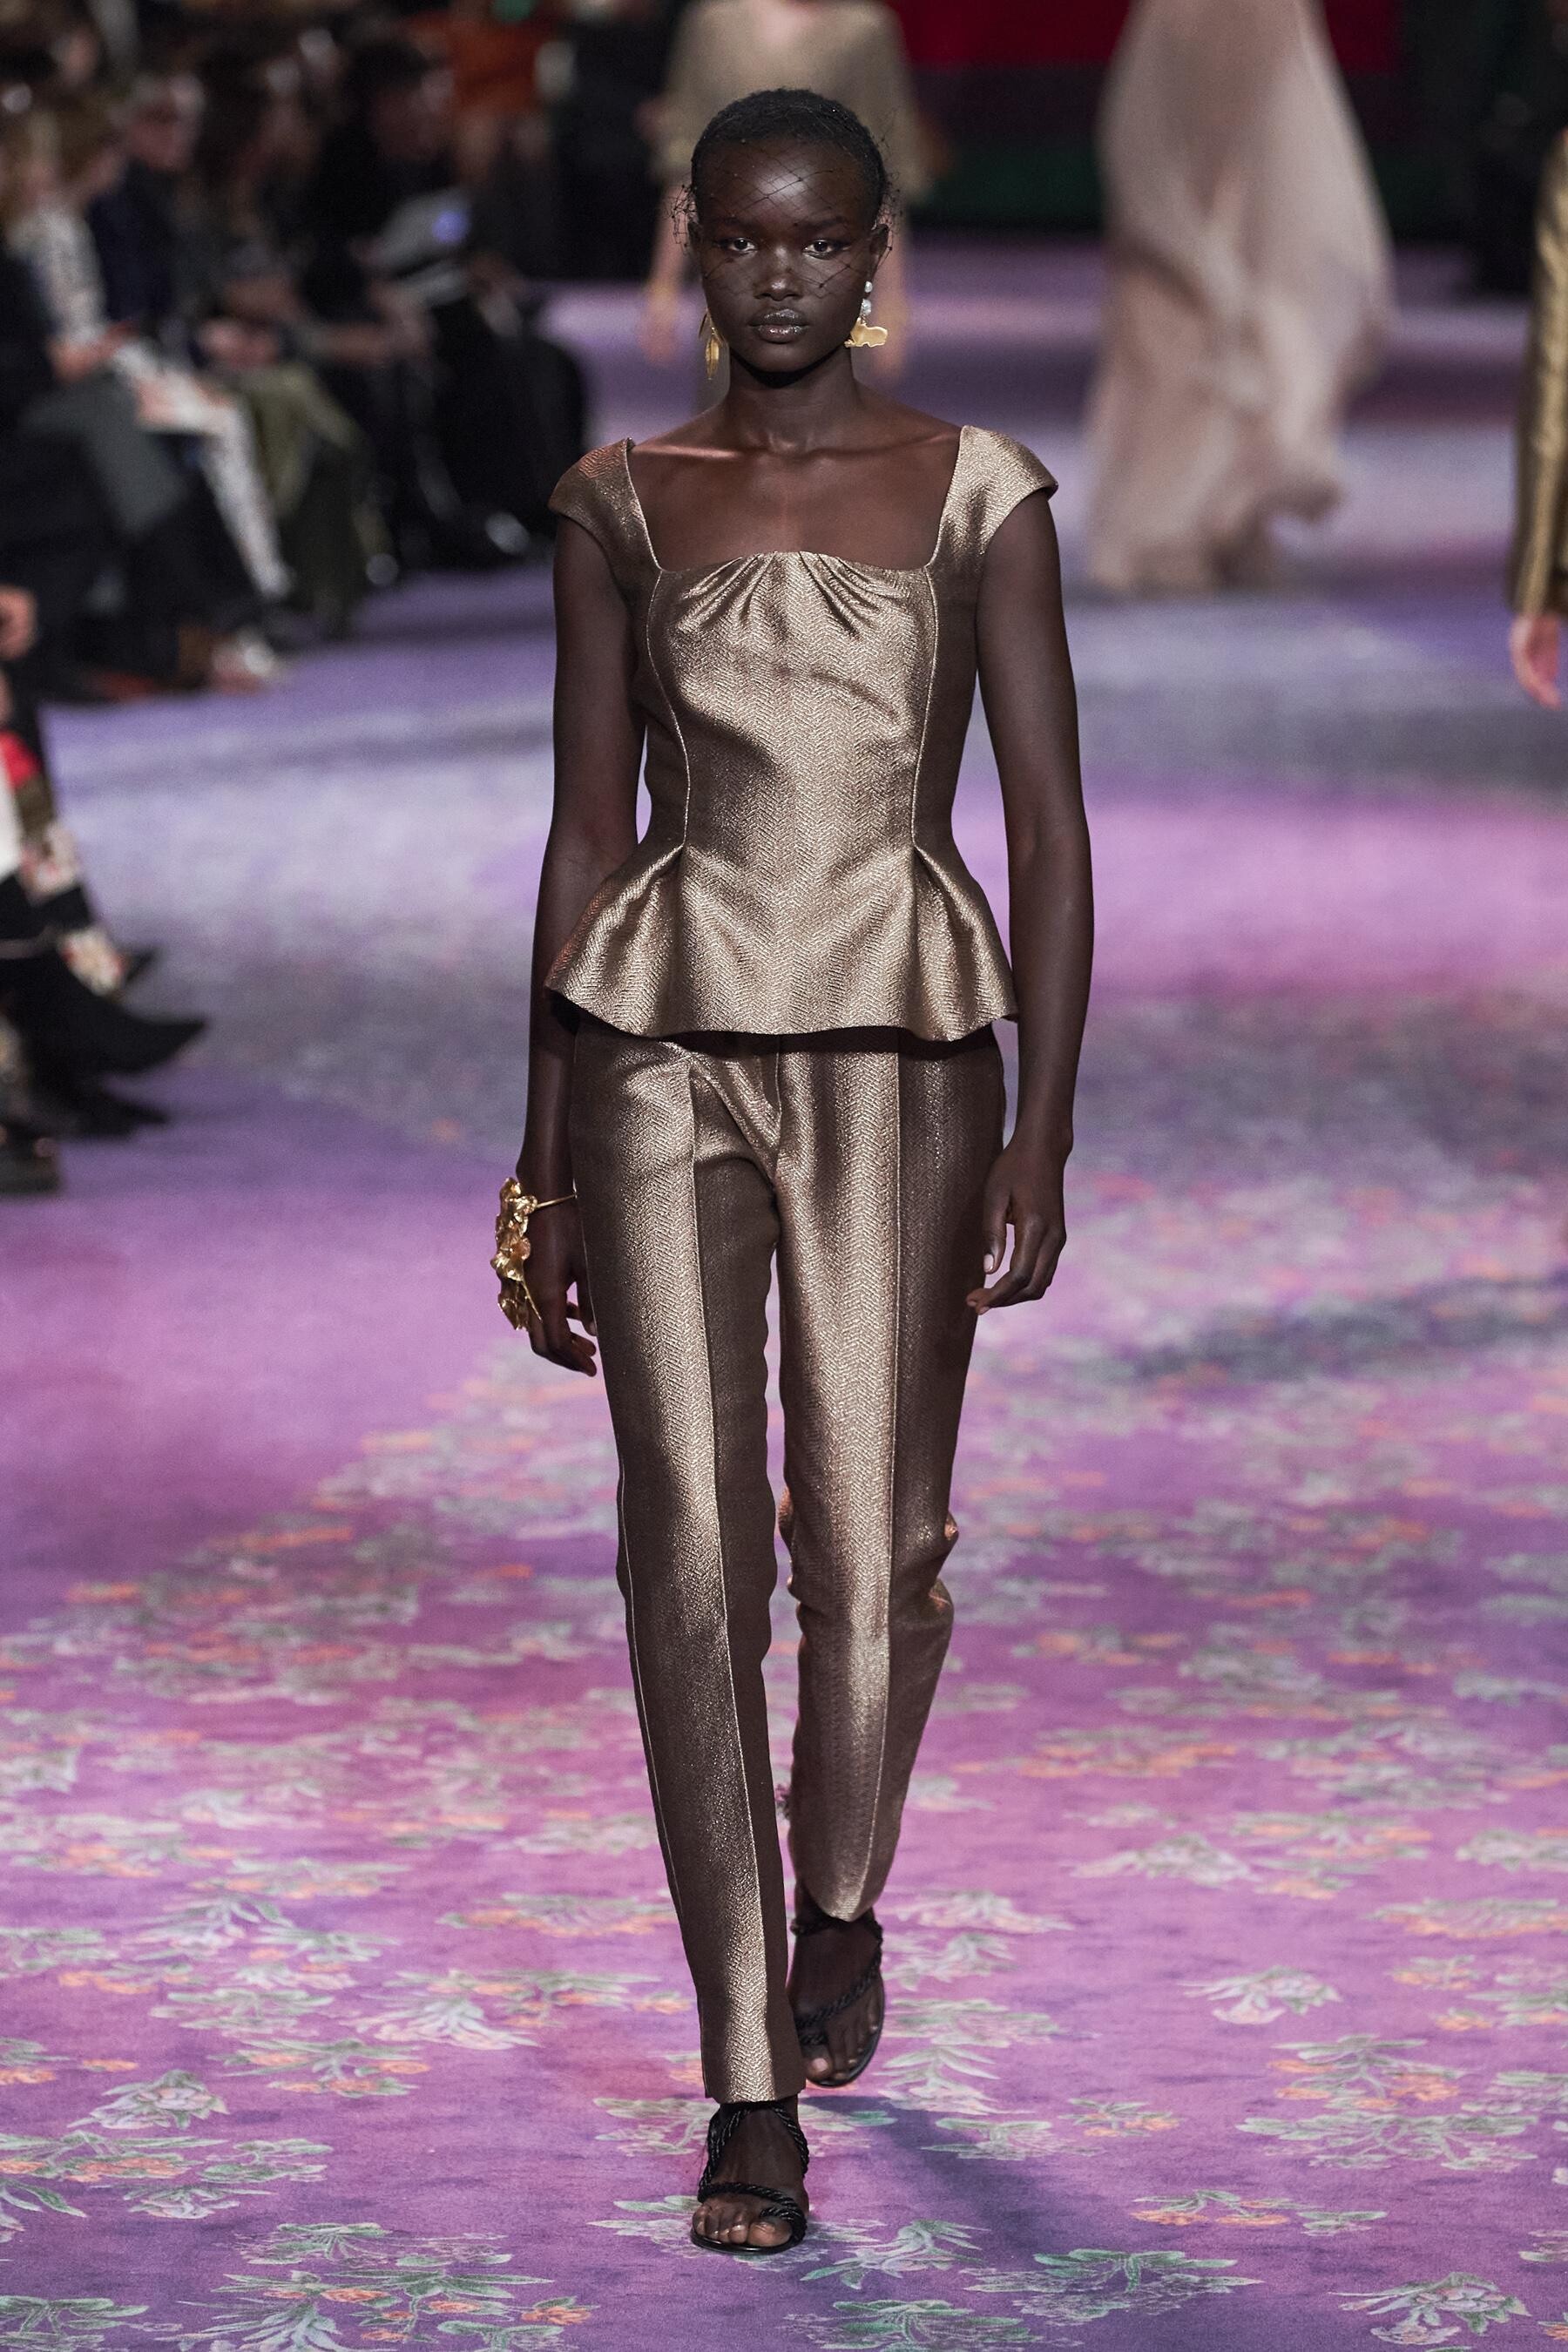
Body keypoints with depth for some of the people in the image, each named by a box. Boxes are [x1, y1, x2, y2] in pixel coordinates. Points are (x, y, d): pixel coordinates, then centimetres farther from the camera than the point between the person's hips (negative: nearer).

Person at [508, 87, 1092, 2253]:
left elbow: (1051, 831, -1)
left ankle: (842, 1897, 36)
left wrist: (1043, 1140, -8)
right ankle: (755, 2091, 1)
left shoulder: (976, 499, 0)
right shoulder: (622, 510, 6)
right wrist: (544, 1168, 7)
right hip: (665, 1053, 1)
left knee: (873, 1545, 2)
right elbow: (587, 835, 9)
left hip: (898, 1056, -1)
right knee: (692, 1560, -5)